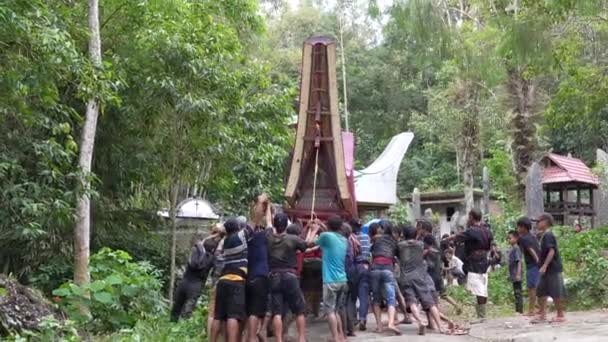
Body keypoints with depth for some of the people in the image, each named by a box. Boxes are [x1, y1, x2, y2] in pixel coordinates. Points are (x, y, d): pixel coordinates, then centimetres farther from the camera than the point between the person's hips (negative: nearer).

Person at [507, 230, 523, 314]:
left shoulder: (516, 248, -13)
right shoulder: (511, 249, 13)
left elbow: (519, 262, -18)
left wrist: (518, 274, -23)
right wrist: (510, 275, 23)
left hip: (516, 276, -9)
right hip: (513, 276, 9)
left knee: (518, 293, -6)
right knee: (516, 292, 13)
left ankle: (520, 310, -3)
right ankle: (517, 309, 18)